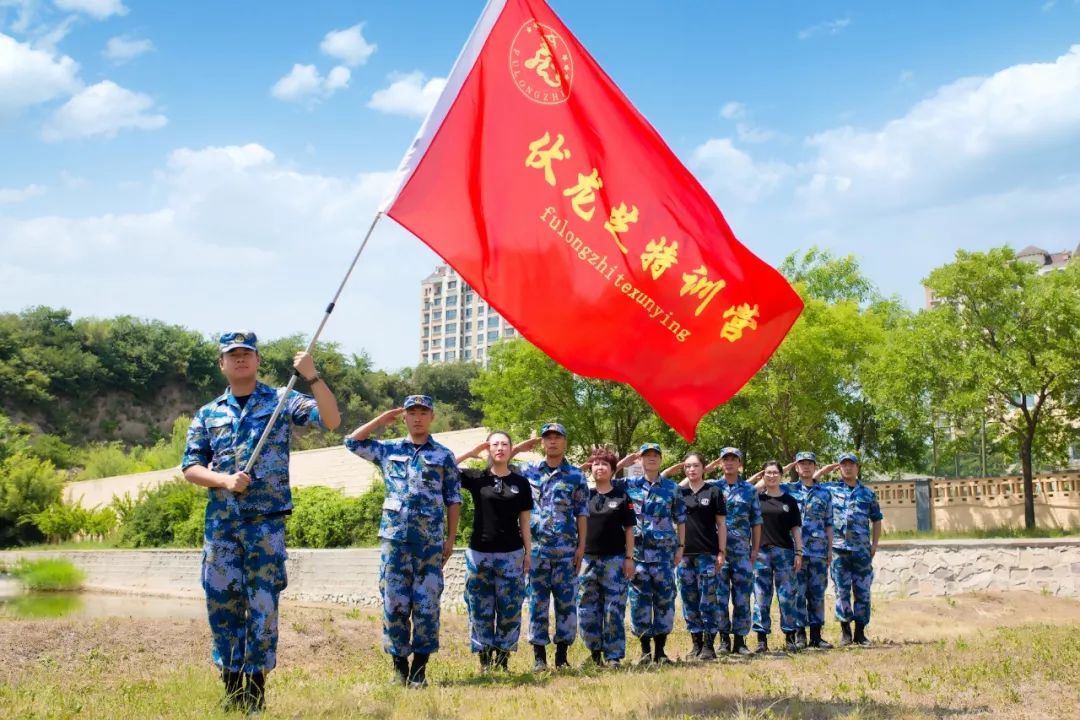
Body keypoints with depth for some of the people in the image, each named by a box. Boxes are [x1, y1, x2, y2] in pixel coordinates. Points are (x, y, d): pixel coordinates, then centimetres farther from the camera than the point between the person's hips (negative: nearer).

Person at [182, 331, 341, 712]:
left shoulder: (281, 400, 4)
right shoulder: (207, 414, 12)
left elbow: (331, 420, -9)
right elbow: (190, 467, 8)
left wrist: (312, 377, -21)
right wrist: (225, 480, -11)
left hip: (266, 522, -3)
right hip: (220, 522, 3)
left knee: (263, 605, 0)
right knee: (222, 603, 5)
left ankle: (255, 689, 10)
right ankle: (231, 688, 16)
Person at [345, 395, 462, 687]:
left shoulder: (444, 456, 7)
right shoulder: (388, 450, 12)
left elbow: (453, 500, 7)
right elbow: (352, 441, 11)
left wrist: (450, 539, 1)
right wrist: (382, 420, 10)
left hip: (430, 541, -1)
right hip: (394, 538, 1)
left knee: (427, 605, -1)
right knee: (394, 603, 0)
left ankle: (419, 669, 6)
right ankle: (399, 663, 11)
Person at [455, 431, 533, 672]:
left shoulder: (521, 483, 5)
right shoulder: (476, 478, 2)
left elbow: (524, 521, 8)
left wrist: (528, 551, 4)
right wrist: (470, 453, -7)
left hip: (511, 555, 1)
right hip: (479, 553, 0)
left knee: (510, 609, 2)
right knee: (480, 609, 3)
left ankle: (503, 656, 13)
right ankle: (484, 658, 11)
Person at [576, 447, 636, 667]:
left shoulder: (622, 496, 4)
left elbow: (629, 529, 3)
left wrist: (629, 558, -3)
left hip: (614, 558, -2)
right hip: (588, 558, 2)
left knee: (614, 609, -1)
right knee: (587, 608, 5)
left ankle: (614, 656, 5)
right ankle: (595, 651, 18)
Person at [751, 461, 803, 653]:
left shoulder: (789, 501, 9)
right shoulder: (757, 498, 7)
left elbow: (795, 529, 8)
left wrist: (799, 553, 1)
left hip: (784, 551, 0)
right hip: (761, 551, 0)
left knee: (787, 596, 0)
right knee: (761, 597, 2)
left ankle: (790, 638, 7)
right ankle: (761, 639, 6)